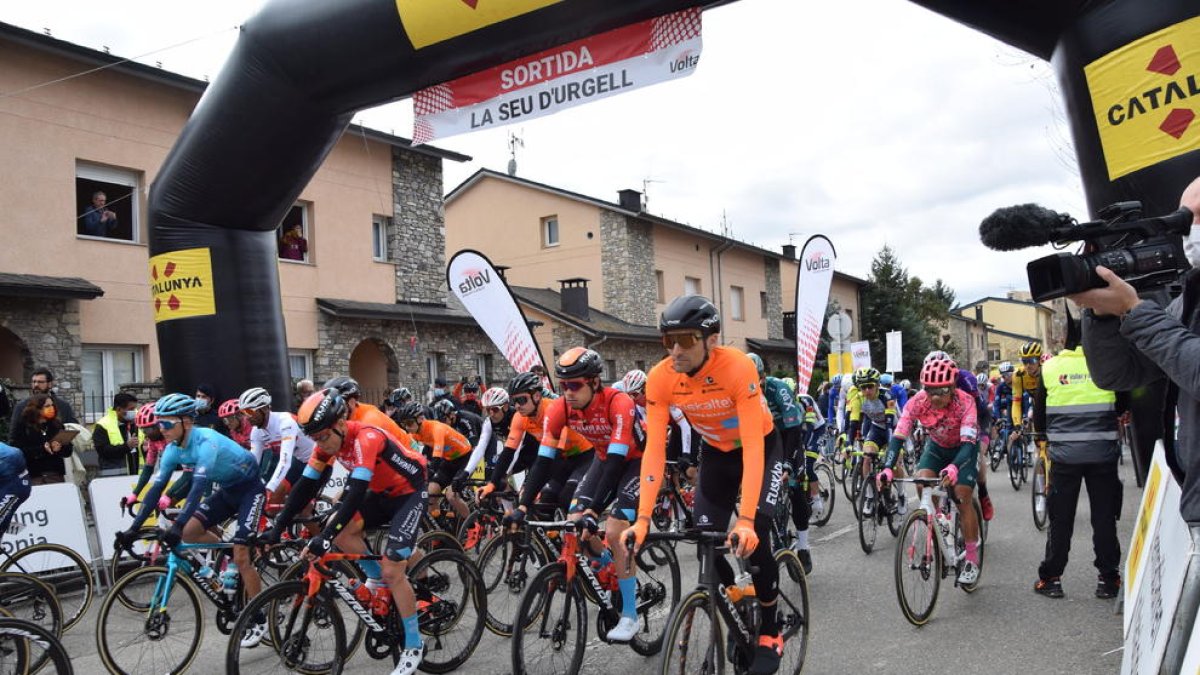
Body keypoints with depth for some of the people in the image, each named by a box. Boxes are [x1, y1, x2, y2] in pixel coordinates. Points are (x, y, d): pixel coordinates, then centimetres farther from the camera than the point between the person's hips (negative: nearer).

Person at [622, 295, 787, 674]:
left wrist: (746, 519, -43)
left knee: (752, 539, -17)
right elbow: (655, 450, -25)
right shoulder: (660, 378, -24)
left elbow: (753, 447, -37)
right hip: (715, 453, 4)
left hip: (761, 449, -4)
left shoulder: (738, 367, -35)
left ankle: (770, 632, 6)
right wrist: (642, 519, -32)